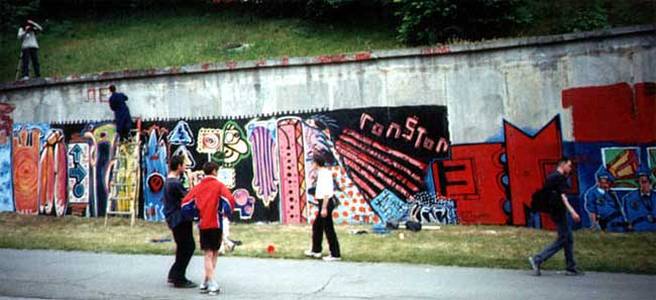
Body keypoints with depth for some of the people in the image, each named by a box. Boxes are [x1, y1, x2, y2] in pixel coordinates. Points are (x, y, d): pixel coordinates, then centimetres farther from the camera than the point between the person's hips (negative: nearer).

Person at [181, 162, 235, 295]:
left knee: (208, 254, 8)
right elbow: (230, 199, -19)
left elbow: (185, 203, 4)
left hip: (203, 224, 3)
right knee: (213, 253, 10)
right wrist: (226, 212, -2)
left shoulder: (197, 187, 9)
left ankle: (207, 282, 3)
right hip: (215, 224, -3)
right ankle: (211, 284, 11)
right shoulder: (219, 185, -4)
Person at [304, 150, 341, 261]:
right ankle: (316, 250, 32)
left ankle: (335, 254, 6)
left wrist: (324, 208, -23)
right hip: (325, 202, 11)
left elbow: (326, 192, -23)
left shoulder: (323, 173, -19)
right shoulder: (326, 171, 11)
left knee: (328, 229, -2)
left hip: (325, 202, -11)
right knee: (317, 226, 20)